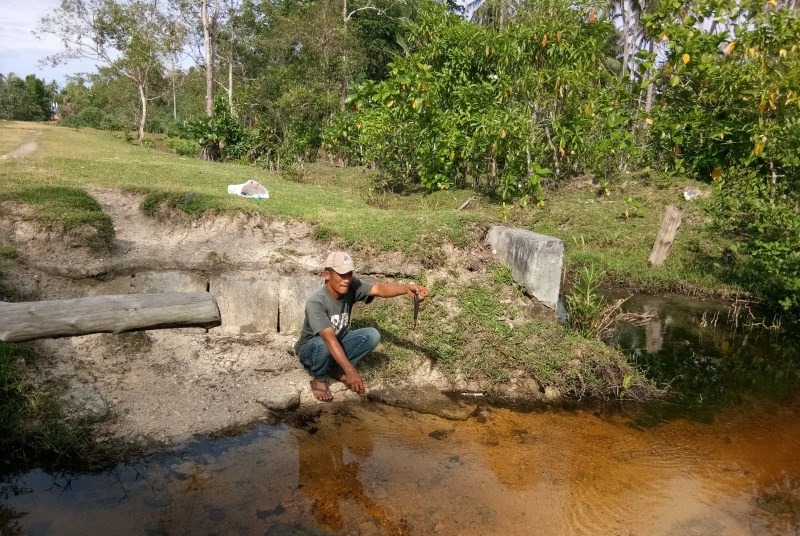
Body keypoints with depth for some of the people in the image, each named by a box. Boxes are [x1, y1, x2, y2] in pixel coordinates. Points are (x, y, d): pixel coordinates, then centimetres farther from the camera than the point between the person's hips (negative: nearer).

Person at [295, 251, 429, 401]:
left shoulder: (352, 287, -18)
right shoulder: (316, 302, -32)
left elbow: (378, 289, -34)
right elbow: (329, 339, -42)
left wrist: (406, 288, -54)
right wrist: (350, 371, -52)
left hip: (337, 345, 5)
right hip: (310, 350, -5)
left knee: (372, 335, -17)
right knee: (322, 343, -39)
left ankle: (335, 369, 1)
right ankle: (319, 379, -6)